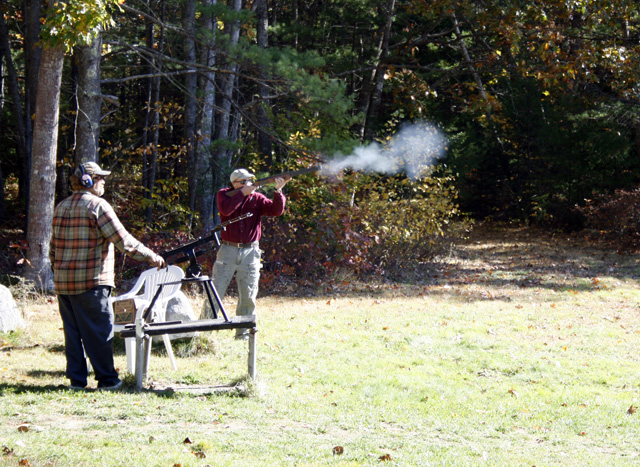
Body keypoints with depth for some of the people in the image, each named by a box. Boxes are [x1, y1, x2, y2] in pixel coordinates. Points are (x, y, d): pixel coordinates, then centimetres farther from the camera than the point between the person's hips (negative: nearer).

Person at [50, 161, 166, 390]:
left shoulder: (61, 207, 13)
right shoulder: (97, 205, -9)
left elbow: (53, 246, 17)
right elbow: (122, 241, -12)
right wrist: (151, 256, -4)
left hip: (63, 283, 7)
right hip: (90, 282, -7)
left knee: (72, 331, 10)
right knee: (99, 331, 0)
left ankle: (76, 379, 10)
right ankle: (106, 378, 3)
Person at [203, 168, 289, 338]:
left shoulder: (257, 198, 5)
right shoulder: (224, 194, 1)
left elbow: (276, 211, -6)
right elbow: (226, 209, -19)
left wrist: (278, 192, -21)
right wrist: (243, 193, -19)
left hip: (250, 252, 2)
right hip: (228, 250, -2)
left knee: (248, 295, 4)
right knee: (214, 291, -3)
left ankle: (243, 333, 13)